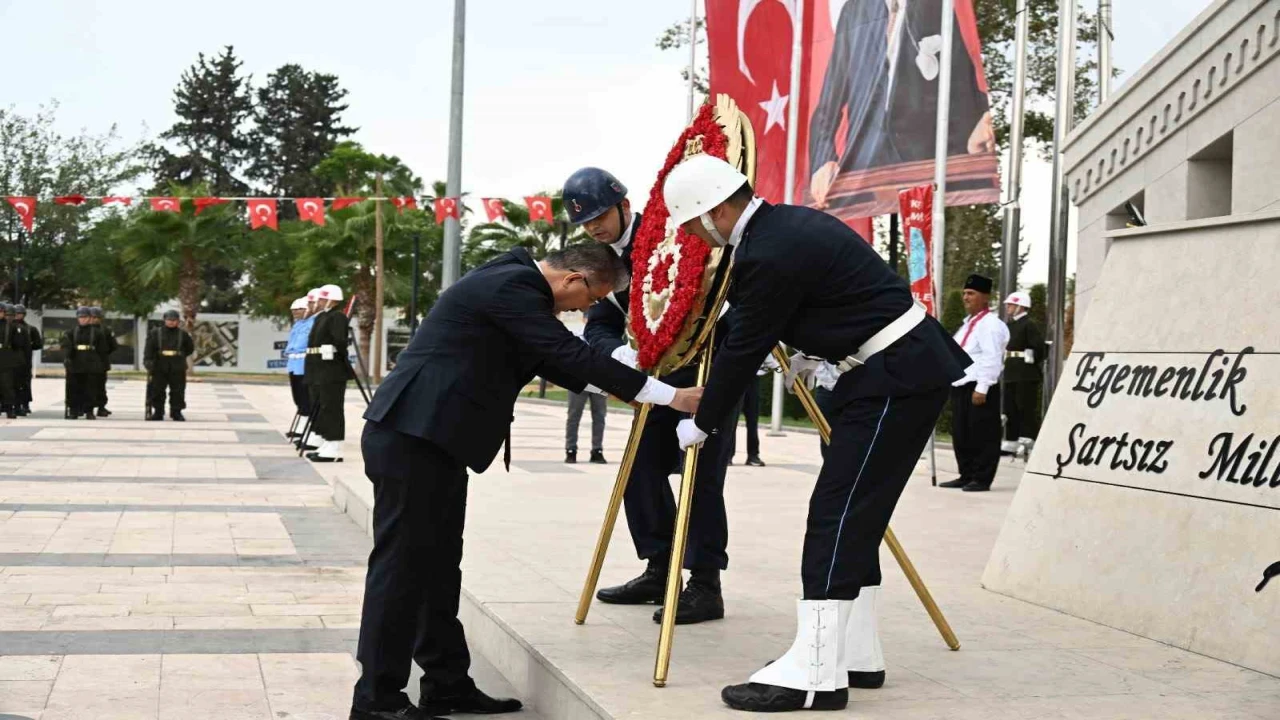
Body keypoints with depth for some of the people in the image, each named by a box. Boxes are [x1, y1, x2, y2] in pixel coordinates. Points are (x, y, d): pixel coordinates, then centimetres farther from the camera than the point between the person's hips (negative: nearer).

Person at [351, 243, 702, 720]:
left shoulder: (515, 282, 15)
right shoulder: (512, 287, -17)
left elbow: (553, 360, 25)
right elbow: (571, 354, -20)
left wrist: (613, 388, 24)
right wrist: (672, 397, -17)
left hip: (427, 436, 11)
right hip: (412, 437, -11)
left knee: (436, 563, 13)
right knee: (403, 565, -5)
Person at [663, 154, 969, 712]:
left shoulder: (768, 256, -18)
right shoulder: (788, 222, 12)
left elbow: (743, 351, -11)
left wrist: (701, 425, 2)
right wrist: (808, 354, 37)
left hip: (896, 378, -11)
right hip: (897, 369, 11)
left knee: (837, 515, -12)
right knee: (854, 520, 12)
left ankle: (814, 674, -13)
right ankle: (855, 655, 17)